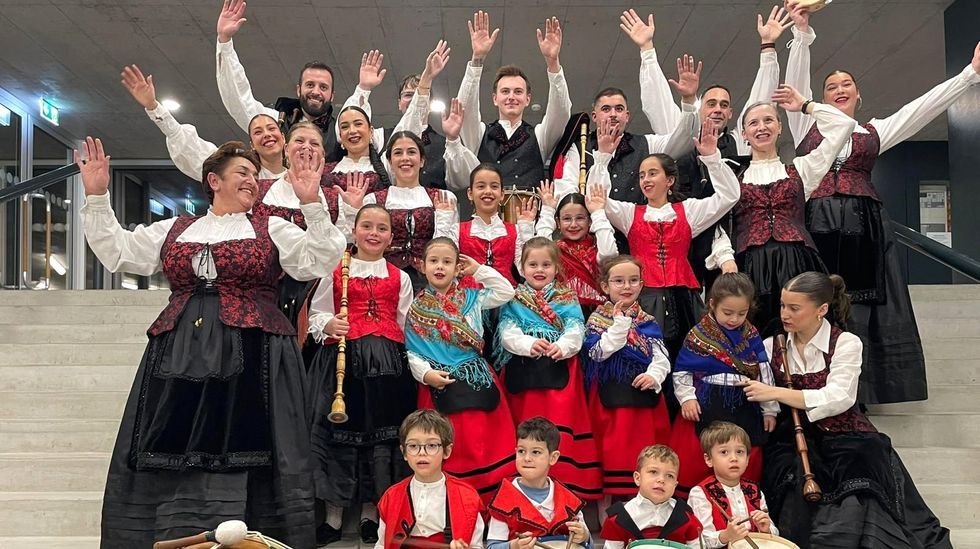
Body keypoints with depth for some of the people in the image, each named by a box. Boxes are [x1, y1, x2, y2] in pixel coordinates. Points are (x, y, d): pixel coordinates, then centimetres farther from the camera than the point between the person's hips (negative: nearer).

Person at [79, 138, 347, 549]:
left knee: (241, 459, -5)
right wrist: (96, 197, 9)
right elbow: (116, 252, 15)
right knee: (170, 455, 1)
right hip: (179, 358, 3)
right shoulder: (174, 230, 18)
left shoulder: (272, 229, 11)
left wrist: (312, 206, -11)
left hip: (251, 357, -3)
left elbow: (315, 263, -1)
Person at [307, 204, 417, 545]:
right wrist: (328, 326, -12)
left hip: (387, 362, 2)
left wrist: (399, 356, 5)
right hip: (342, 360, -1)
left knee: (381, 433, 5)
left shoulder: (399, 278, 13)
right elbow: (316, 315, 9)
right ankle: (334, 513, 14)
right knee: (339, 431, 1)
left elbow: (404, 325, 14)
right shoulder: (336, 272, 8)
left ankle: (371, 512, 19)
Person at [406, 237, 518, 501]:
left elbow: (506, 292, 6)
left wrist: (479, 269, 6)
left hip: (477, 381, 2)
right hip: (440, 386, -2)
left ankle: (490, 504, 12)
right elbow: (412, 352, 1)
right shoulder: (417, 307, 3)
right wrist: (426, 373, -16)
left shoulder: (471, 297, 9)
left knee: (485, 444, 2)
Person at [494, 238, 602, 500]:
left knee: (562, 431, -5)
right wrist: (529, 344, -24)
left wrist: (561, 346, -25)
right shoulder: (513, 300, 8)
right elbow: (507, 333, -5)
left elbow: (576, 331, -4)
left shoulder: (567, 298, 9)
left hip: (560, 372, 0)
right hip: (523, 375, 1)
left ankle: (567, 485, 1)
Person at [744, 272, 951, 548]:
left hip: (843, 436, -2)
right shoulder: (772, 347, 11)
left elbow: (838, 399, -16)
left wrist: (775, 393, -22)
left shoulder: (845, 343, -1)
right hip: (792, 439, 2)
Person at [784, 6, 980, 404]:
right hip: (817, 225, -1)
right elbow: (795, 82, 7)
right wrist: (802, 34, -2)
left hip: (864, 226, 2)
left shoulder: (875, 131, 20)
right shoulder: (807, 125, 16)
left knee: (860, 311, -3)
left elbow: (926, 105, 15)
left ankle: (855, 392, 1)